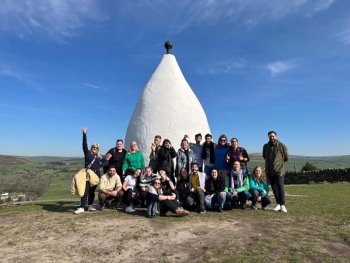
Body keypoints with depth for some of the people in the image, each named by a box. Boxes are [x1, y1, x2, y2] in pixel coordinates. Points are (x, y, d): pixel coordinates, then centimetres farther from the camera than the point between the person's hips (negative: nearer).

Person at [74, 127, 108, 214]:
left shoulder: (99, 156, 14)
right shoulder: (87, 153, 4)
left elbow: (104, 164, 12)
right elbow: (84, 144, -9)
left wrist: (107, 159, -2)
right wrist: (84, 134, -17)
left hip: (96, 174, 4)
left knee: (92, 190, 10)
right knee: (85, 190, -11)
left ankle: (90, 206, 18)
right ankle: (81, 207, -11)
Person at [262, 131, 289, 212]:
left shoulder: (281, 146, -5)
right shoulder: (266, 146, 8)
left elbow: (286, 157, 3)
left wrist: (279, 161, 8)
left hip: (279, 170, -5)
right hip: (269, 171, 5)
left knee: (280, 187, -9)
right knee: (274, 188, 9)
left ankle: (282, 205, -5)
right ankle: (278, 204, 18)